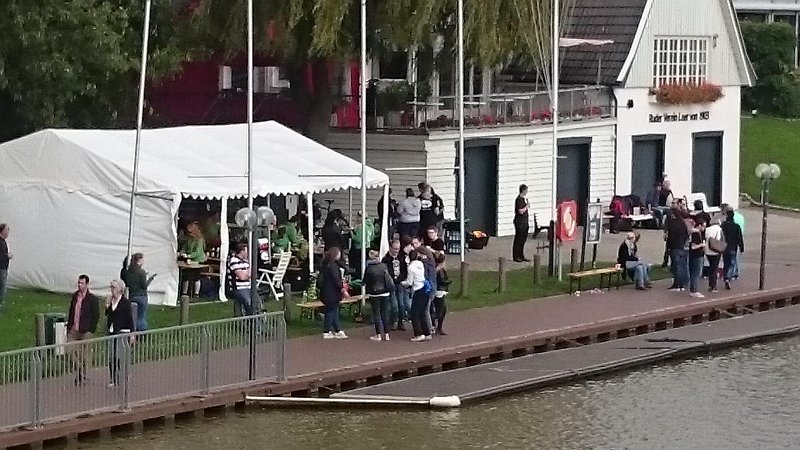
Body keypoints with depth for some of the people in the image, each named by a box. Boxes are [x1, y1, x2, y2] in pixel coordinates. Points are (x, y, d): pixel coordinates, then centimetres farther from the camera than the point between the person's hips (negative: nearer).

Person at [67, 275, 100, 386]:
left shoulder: (92, 299, -5)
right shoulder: (75, 296, 11)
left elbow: (96, 316, -5)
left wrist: (91, 330, -11)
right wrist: (69, 327, 12)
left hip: (85, 331, -5)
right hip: (74, 330, 5)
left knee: (83, 355, 4)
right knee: (73, 352, -4)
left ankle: (83, 376, 15)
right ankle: (78, 375, 7)